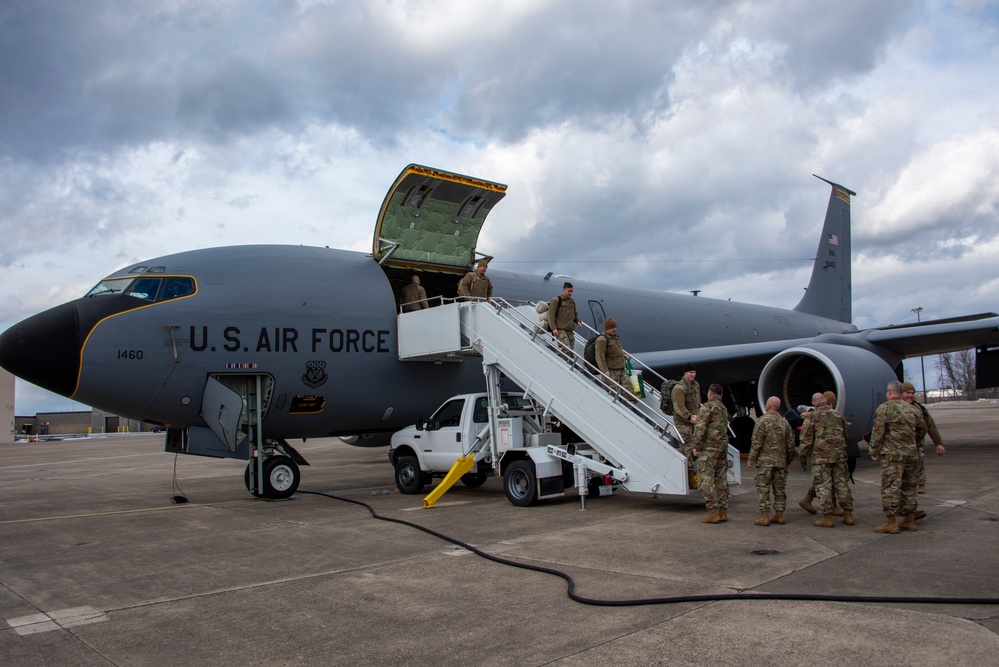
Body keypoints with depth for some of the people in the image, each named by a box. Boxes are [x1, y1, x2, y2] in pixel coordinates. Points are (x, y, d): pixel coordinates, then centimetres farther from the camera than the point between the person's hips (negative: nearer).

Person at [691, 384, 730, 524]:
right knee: (721, 480, 11)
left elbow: (700, 428, -16)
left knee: (706, 480, -7)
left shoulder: (707, 407, -9)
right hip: (723, 448, 9)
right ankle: (723, 512, 14)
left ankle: (713, 513, -11)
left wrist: (696, 446, -11)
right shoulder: (724, 409, 18)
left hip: (709, 449, -8)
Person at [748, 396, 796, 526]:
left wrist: (751, 459, -5)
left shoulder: (763, 421, -10)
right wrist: (789, 461, 21)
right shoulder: (785, 423, 7)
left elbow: (756, 443, -12)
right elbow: (791, 444, 11)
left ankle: (764, 516, -3)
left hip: (765, 461, -5)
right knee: (780, 489, 12)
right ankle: (779, 515, 16)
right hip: (781, 462, 5)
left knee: (763, 489, -2)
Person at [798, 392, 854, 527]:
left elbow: (806, 439, -5)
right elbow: (845, 435, 22)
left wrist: (802, 456, 4)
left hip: (821, 456, -5)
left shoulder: (813, 417, -4)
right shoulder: (838, 415, 12)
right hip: (839, 455, 5)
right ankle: (848, 515, 14)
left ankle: (827, 517, -2)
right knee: (841, 484, 12)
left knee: (823, 486, -1)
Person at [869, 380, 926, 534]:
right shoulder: (913, 409, 12)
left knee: (890, 487, -3)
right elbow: (922, 429, 21)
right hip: (911, 454, 7)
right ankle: (910, 520, 20)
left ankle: (890, 522, -2)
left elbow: (877, 432, -12)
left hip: (892, 454, -7)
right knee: (909, 486, 14)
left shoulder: (884, 408, -8)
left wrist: (874, 450, -3)